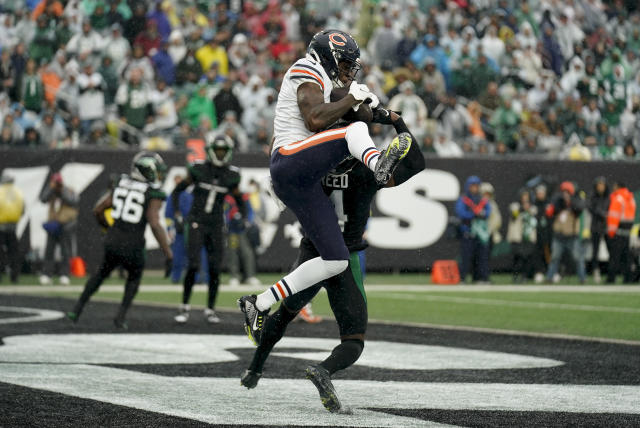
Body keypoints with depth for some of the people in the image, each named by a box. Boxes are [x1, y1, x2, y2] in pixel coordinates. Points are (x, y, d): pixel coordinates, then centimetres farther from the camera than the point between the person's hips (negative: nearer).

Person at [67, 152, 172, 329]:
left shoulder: (121, 185, 9)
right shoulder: (153, 195, -8)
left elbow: (97, 210, 10)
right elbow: (155, 225, -19)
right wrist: (169, 255, -19)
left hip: (112, 241, 4)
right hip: (132, 247, -4)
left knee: (103, 272, 32)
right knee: (134, 277, 28)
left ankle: (77, 308, 28)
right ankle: (121, 316, 18)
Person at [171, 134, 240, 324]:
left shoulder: (232, 175, 2)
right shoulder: (198, 170, -6)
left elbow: (239, 199, 17)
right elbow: (176, 191, 2)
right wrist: (177, 215, -6)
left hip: (216, 226, 3)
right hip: (197, 222, -3)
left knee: (215, 270, 1)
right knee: (193, 266, -13)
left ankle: (210, 309, 15)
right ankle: (184, 307, 1)